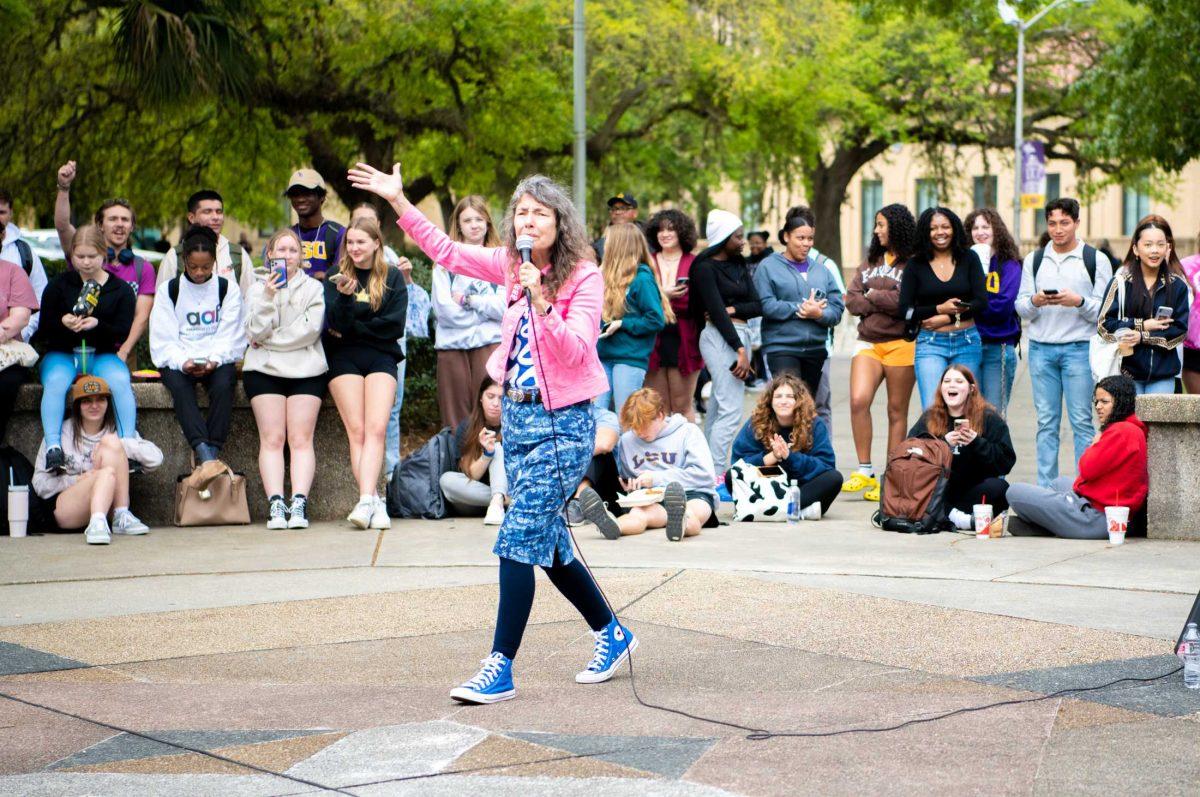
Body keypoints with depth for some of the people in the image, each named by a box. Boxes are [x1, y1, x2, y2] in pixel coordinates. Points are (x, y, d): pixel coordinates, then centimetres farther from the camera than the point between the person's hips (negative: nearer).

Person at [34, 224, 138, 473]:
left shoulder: (121, 289, 4)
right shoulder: (59, 284, 6)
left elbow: (123, 332, -6)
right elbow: (43, 327, 1)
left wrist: (97, 324, -25)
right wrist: (62, 322, -21)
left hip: (102, 355, 0)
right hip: (61, 354, 0)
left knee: (120, 381, -32)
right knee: (55, 382, -33)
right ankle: (53, 447, -35)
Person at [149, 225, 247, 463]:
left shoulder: (228, 289, 9)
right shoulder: (169, 291, 8)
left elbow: (231, 336, 0)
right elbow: (163, 340, 0)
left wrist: (214, 360, -19)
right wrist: (182, 362, -19)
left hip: (218, 360, 0)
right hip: (177, 360, 0)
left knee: (223, 385, -34)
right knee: (179, 386, -34)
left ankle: (213, 451, -37)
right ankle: (204, 452, -47)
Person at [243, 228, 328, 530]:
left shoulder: (314, 288, 11)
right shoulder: (258, 289, 13)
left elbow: (310, 329, -5)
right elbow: (255, 332, -2)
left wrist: (269, 340, -5)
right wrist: (268, 298, -14)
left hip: (306, 371, 0)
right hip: (264, 371, 0)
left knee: (301, 440, -10)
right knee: (272, 439, -9)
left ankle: (299, 504, -18)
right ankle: (275, 505, -16)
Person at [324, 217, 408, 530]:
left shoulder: (392, 277, 8)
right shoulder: (337, 276, 8)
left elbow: (394, 325, -1)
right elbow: (335, 324, -4)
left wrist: (351, 330, -4)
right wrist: (344, 296, -22)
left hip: (381, 358, 0)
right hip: (344, 359, 0)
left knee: (376, 429, -16)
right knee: (357, 430, -10)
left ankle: (365, 501, -26)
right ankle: (374, 501, -13)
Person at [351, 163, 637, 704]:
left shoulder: (583, 276, -12)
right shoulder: (513, 265, 6)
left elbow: (576, 351, -20)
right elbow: (447, 252, 11)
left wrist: (542, 303, -33)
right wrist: (399, 202, 5)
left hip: (562, 424, -7)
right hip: (518, 415, 7)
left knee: (518, 539, -12)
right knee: (548, 545, 13)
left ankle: (500, 669, -10)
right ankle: (611, 634, 30)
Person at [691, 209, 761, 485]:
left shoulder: (738, 265, 17)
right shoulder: (705, 267, -7)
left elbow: (758, 306, 10)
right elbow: (716, 311, -13)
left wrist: (732, 310, -9)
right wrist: (740, 350, -16)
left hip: (740, 335, 8)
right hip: (719, 338, -8)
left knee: (717, 409, 9)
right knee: (731, 411, -14)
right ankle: (716, 479, -15)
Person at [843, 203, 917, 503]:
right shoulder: (870, 262, 16)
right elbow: (852, 300, 7)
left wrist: (874, 295, -6)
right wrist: (887, 303, -7)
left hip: (902, 343, -5)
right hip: (868, 342, 5)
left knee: (897, 411, 3)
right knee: (858, 400, -14)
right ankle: (865, 471, -6)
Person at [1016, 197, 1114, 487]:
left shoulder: (1096, 261, 3)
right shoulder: (1034, 260, 13)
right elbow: (1021, 307, 10)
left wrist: (1080, 302, -17)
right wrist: (1034, 302, -11)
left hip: (1079, 348, -3)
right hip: (1041, 348, 3)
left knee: (1081, 422, -5)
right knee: (1046, 422, 4)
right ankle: (1045, 490, 7)